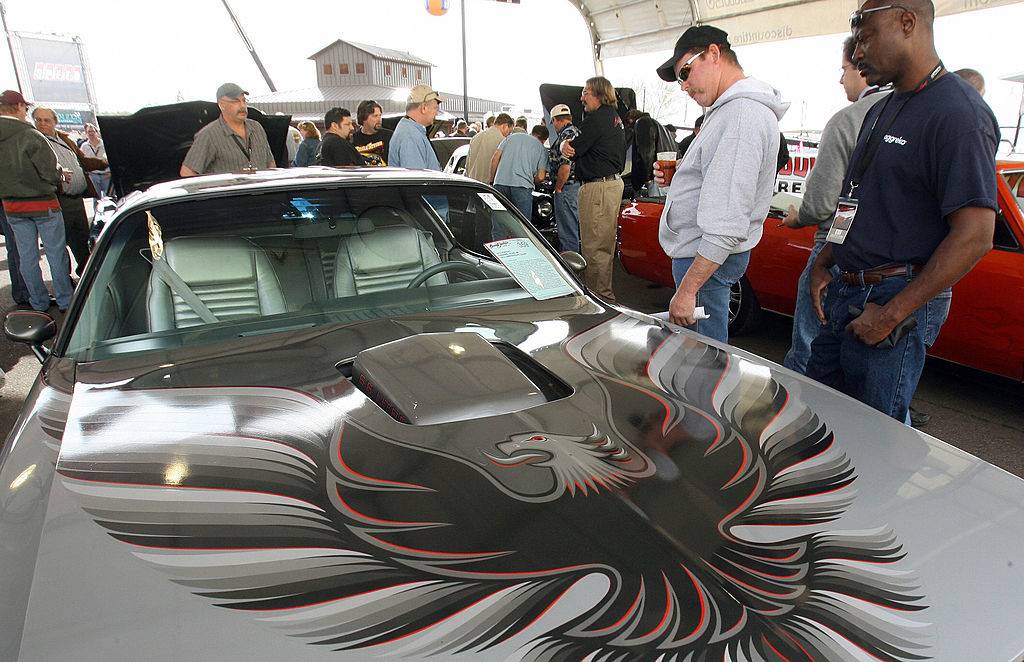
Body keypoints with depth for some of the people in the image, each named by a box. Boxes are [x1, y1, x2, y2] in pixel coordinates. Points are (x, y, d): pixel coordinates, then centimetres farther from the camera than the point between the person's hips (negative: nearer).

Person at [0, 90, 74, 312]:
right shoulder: (31, 137, -18)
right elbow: (51, 173, -18)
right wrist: (62, 176, 2)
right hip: (43, 203, -6)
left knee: (26, 256, 12)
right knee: (56, 253, 5)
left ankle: (39, 303, 21)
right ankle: (65, 302, 11)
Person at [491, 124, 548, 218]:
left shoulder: (512, 137, 22)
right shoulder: (542, 149, 13)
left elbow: (495, 158, 13)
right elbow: (540, 177, 3)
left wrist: (492, 180, 19)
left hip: (500, 183, 3)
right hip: (522, 186, -3)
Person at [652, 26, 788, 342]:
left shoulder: (742, 114, -19)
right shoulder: (731, 109, 16)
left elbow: (727, 225, -27)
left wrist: (687, 290, -27)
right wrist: (679, 176, 8)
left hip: (707, 257, -11)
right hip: (701, 249, 11)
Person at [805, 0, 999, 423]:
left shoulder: (958, 113, -13)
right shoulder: (881, 110, 16)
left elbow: (975, 236, -19)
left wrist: (892, 314, -20)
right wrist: (822, 265, 11)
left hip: (897, 300, -8)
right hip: (844, 293, 9)